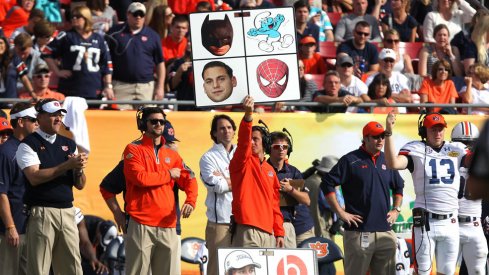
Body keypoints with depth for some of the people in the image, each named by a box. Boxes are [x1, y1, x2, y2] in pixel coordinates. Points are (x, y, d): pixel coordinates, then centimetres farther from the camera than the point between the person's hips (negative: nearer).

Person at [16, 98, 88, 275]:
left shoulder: (69, 144, 16)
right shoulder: (28, 144, -1)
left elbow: (80, 185, 15)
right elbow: (34, 177, -15)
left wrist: (79, 169, -8)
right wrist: (67, 165, -17)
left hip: (67, 212, 6)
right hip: (41, 213, -6)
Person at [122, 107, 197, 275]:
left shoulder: (171, 155, 18)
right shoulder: (134, 149, 3)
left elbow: (189, 179, 12)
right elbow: (140, 177, -12)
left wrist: (191, 201, -8)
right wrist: (168, 174, -1)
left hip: (168, 224, 5)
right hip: (141, 224, -5)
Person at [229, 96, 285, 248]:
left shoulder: (270, 170, 20)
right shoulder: (242, 163, 3)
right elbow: (243, 142, -18)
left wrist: (279, 232, 14)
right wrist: (248, 115, -34)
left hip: (267, 232, 6)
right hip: (247, 230, -6)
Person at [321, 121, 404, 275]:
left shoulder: (386, 161, 15)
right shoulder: (351, 160, -2)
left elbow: (399, 186, 30)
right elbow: (327, 184, -5)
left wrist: (396, 210, 16)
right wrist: (340, 213, -8)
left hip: (385, 231, 6)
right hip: (359, 231, -6)